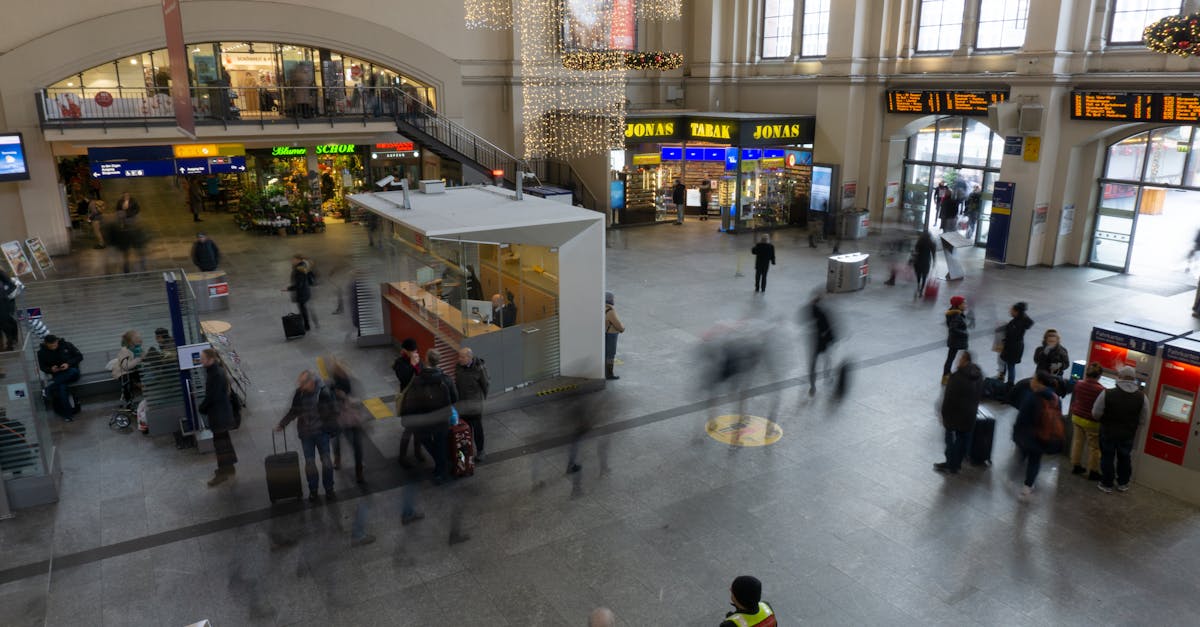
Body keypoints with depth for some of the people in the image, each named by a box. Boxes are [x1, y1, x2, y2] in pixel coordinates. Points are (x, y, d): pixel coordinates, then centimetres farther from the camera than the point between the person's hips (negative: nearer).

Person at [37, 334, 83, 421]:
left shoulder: (67, 345, -3)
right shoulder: (42, 352, 1)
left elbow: (79, 356, 2)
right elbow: (42, 367, 10)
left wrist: (69, 364, -15)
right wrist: (51, 369, -13)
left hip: (71, 372, 0)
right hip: (57, 375, 0)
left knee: (73, 371, -38)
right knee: (61, 387, -33)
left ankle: (49, 389, -32)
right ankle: (68, 413, -30)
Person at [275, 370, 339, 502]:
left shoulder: (323, 393, -13)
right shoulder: (299, 394, -5)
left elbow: (332, 411, -5)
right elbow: (294, 412, 10)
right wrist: (282, 424, 9)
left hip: (322, 431, -2)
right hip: (306, 433, 2)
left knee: (326, 461, 4)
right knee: (309, 462, 7)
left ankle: (329, 490, 20)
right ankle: (313, 490, 24)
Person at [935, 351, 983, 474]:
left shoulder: (957, 377, -25)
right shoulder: (978, 374, -2)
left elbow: (948, 398, -20)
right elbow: (980, 394, 10)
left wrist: (944, 415, -8)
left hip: (955, 414, -7)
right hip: (970, 414, 7)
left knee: (952, 440, 8)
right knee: (964, 439, 18)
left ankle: (951, 465, 20)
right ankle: (957, 462, 32)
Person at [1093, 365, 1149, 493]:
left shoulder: (1107, 394, -21)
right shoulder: (1142, 397, -13)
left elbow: (1096, 414, -13)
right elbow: (1143, 420, -5)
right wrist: (1130, 425, 14)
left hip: (1108, 432, -2)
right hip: (1128, 434, 2)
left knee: (1107, 457, 13)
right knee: (1124, 458, 21)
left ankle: (1106, 484, 22)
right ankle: (1123, 483, 36)